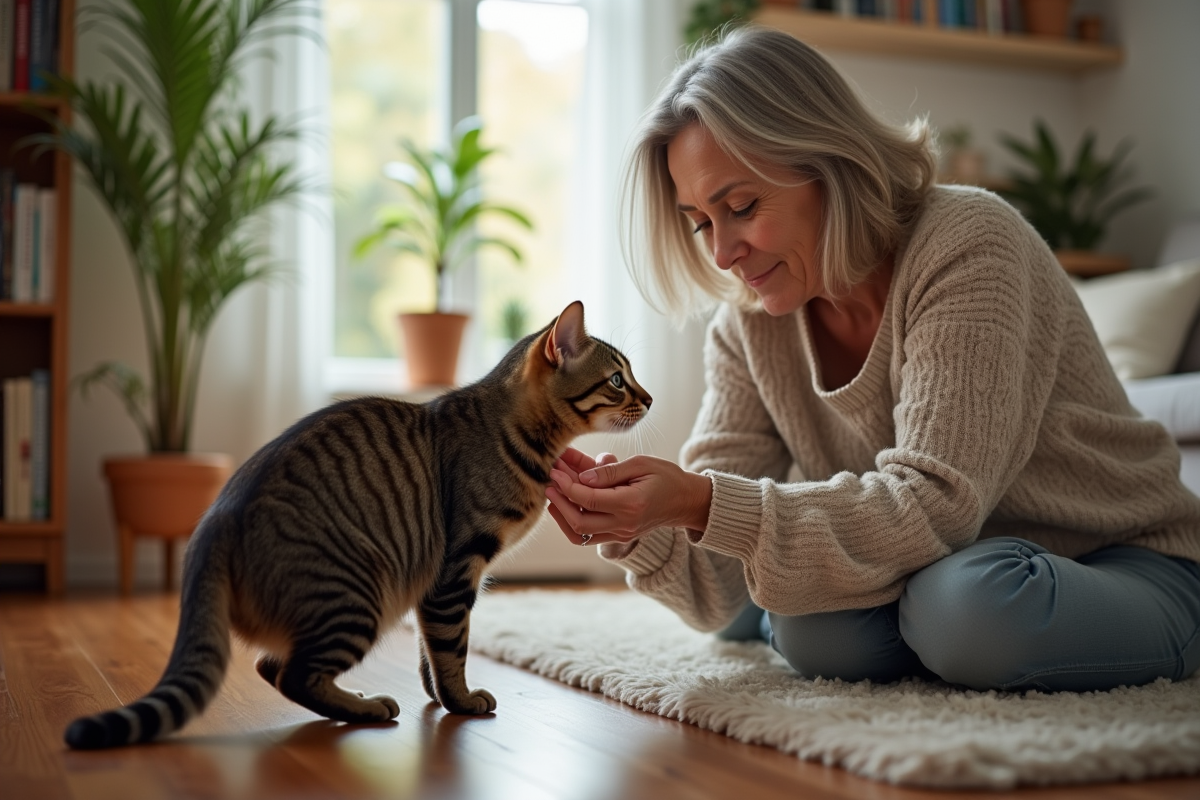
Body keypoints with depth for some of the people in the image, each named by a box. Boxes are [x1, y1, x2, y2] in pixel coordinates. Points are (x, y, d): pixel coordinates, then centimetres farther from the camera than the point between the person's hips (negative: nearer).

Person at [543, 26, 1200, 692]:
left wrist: (700, 504, -40)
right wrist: (635, 529, -34)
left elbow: (934, 507, -34)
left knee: (972, 602, -37)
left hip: (1130, 567, -6)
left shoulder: (970, 246, -24)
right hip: (949, 562, 6)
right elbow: (717, 593, -11)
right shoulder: (749, 326, -6)